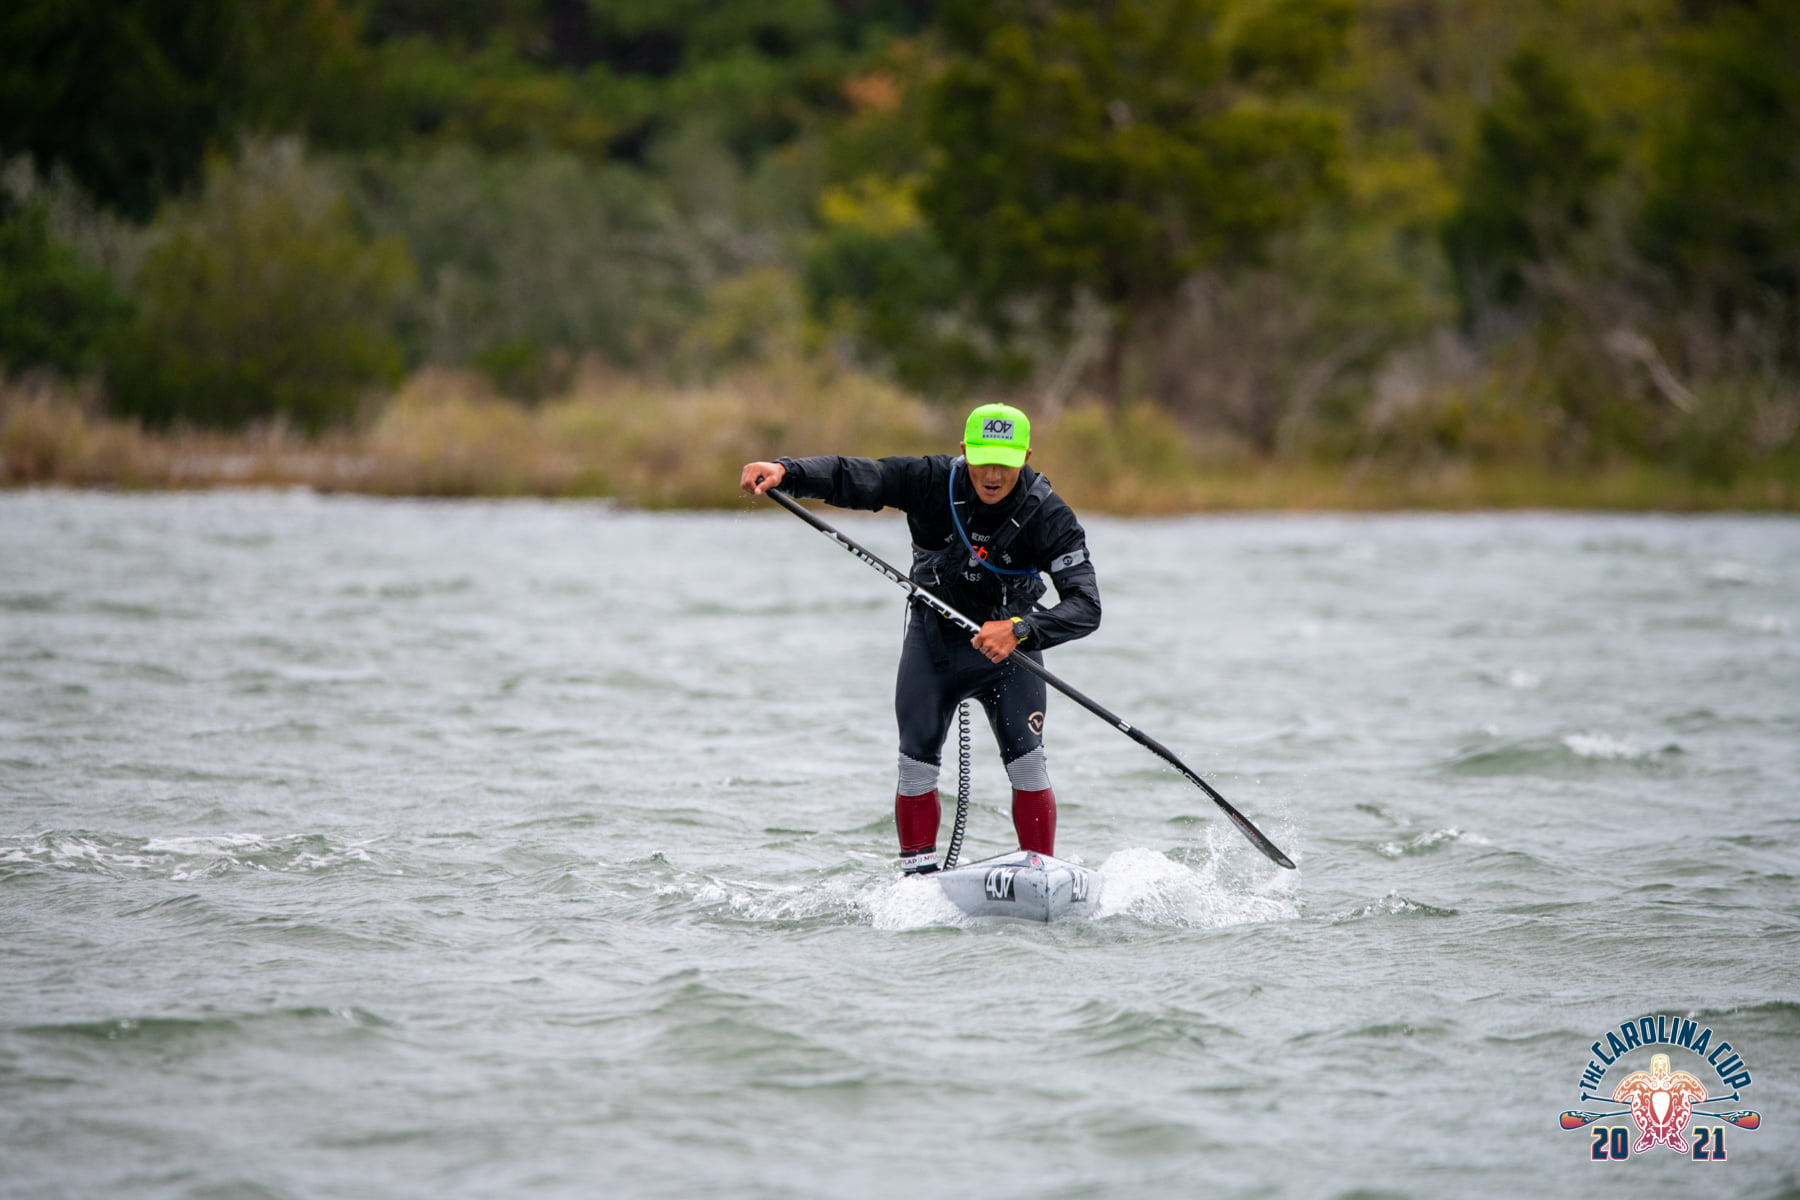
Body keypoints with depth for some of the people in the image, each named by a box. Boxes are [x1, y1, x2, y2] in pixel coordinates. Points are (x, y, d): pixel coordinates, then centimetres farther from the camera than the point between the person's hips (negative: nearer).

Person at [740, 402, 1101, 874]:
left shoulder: (1049, 517, -23)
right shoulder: (932, 482, -19)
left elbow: (1086, 607, -29)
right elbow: (849, 477, -22)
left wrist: (1020, 630, -45)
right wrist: (785, 471, -41)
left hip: (1008, 646, -1)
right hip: (933, 640, 2)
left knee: (1026, 764, -13)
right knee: (917, 767, -4)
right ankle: (919, 880, 6)